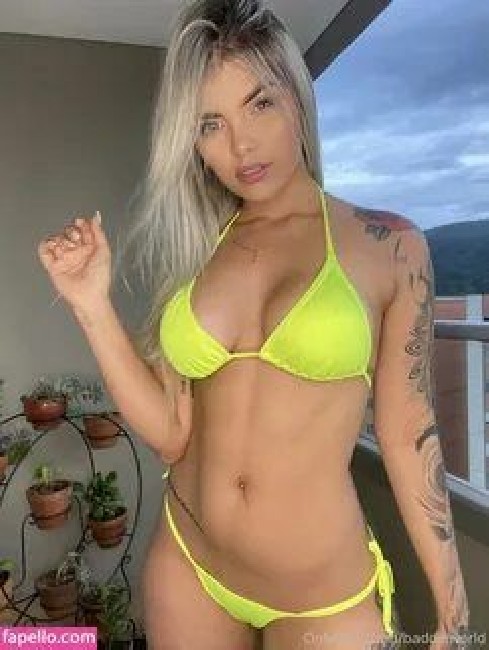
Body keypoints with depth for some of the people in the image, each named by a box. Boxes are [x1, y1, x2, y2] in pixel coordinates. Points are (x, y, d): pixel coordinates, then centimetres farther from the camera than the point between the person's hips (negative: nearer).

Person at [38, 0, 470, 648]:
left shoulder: (389, 245, -9)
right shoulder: (195, 251, -1)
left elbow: (408, 433, -5)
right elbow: (170, 435, -4)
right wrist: (92, 305, -10)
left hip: (325, 594, -3)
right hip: (185, 567, 4)